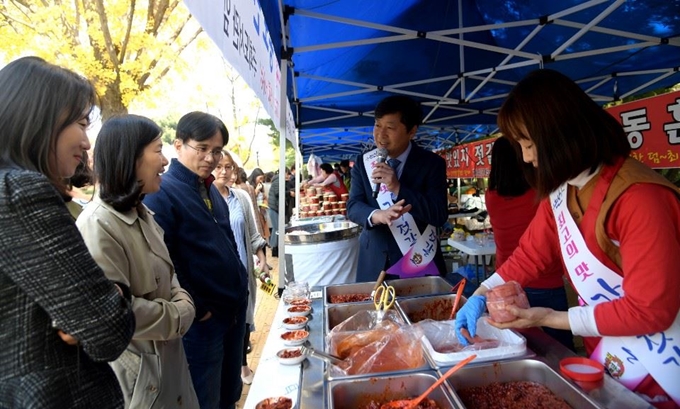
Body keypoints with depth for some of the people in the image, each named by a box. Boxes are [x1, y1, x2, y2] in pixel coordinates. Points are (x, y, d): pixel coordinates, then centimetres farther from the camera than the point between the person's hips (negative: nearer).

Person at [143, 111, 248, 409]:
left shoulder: (209, 189, 10)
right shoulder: (161, 193, -17)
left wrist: (239, 288, 12)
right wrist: (195, 309, -16)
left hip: (234, 309, 8)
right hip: (201, 320, -8)